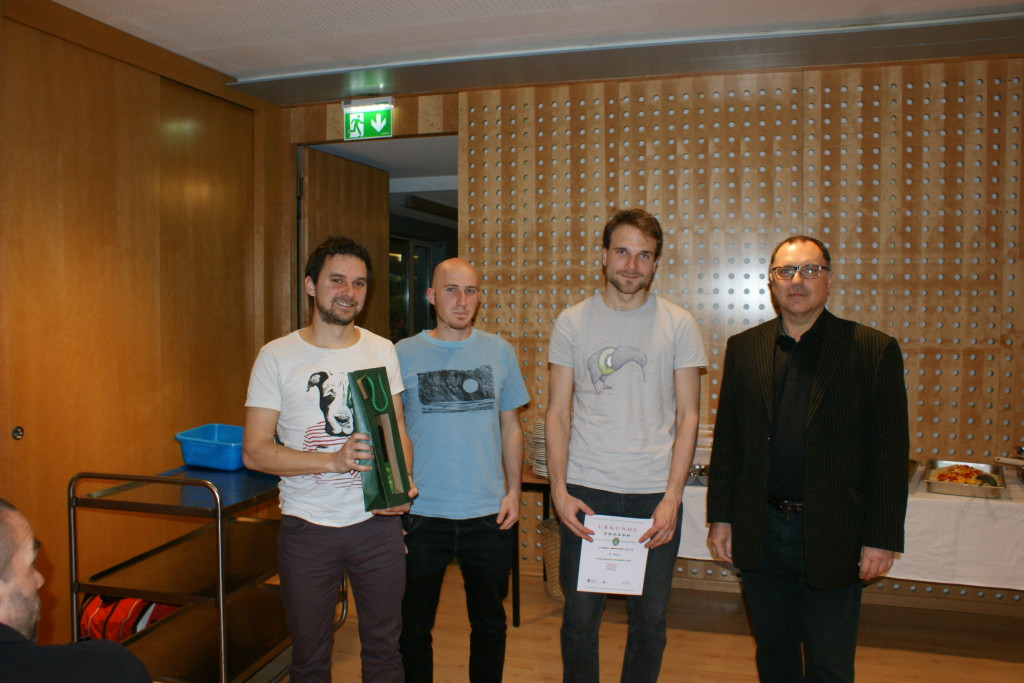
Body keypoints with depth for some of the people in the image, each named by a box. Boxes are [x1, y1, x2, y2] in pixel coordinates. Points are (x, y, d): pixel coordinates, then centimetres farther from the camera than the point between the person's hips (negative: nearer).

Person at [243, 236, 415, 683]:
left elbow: (398, 430, 8)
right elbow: (254, 451, -9)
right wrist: (333, 461, -23)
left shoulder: (382, 351, 4)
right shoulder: (277, 357, -5)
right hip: (307, 527, -2)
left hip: (377, 522, 2)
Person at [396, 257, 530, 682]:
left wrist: (513, 490, 1)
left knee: (489, 624, 17)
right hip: (421, 513, -1)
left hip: (489, 514, 1)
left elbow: (511, 428, 8)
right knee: (414, 627, 14)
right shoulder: (404, 354, -2)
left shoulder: (499, 352, 2)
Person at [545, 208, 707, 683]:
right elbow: (557, 413, 3)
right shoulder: (572, 323, 3)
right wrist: (559, 489, -6)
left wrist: (672, 497, -8)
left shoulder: (678, 325, 1)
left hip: (655, 495, 0)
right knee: (579, 616, 9)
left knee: (650, 620, 12)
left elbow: (687, 416, 0)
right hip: (585, 491, 0)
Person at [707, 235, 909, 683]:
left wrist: (882, 538, -8)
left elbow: (890, 454, -5)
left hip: (832, 538, -2)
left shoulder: (874, 351, -5)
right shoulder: (743, 348, 4)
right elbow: (726, 441, 6)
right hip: (759, 535, 3)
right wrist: (721, 517, 4)